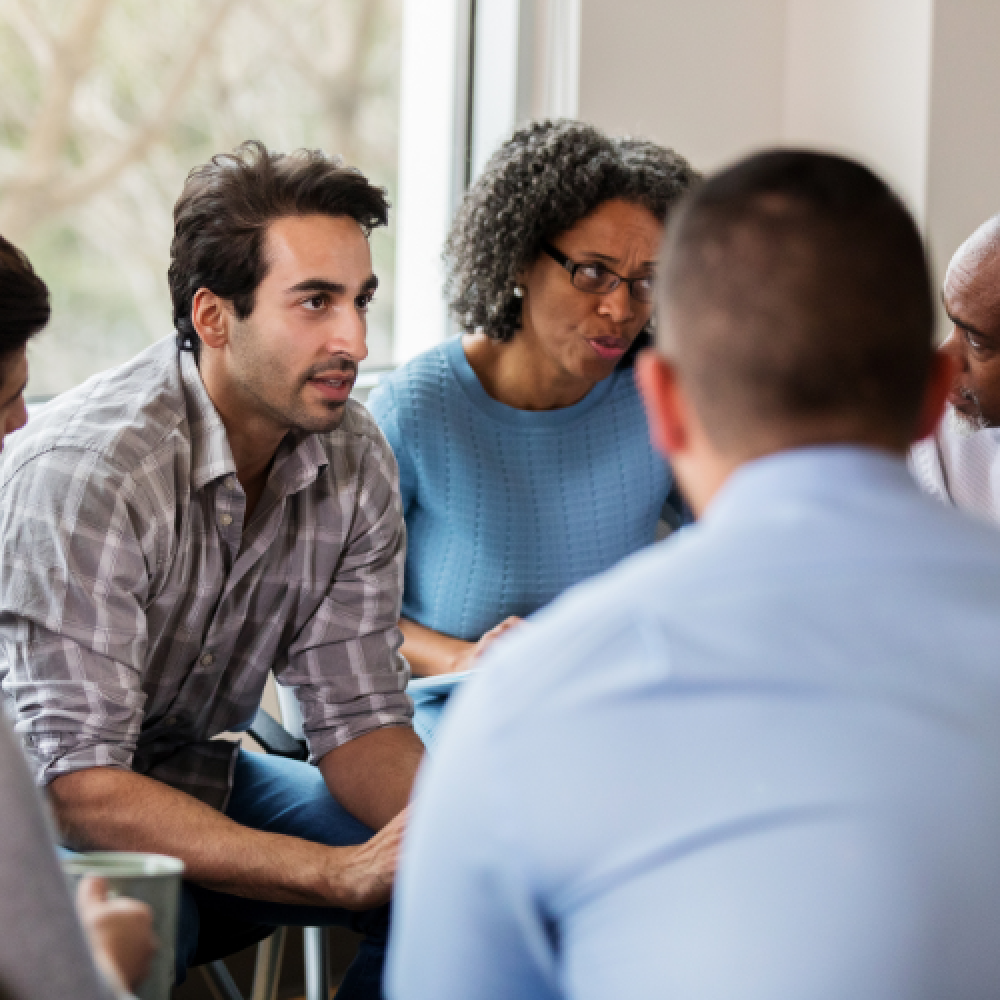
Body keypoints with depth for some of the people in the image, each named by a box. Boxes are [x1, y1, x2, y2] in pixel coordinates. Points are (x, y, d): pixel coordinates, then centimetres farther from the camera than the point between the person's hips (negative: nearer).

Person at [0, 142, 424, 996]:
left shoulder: (355, 461, -6)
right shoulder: (84, 471, -28)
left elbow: (359, 717, -2)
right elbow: (78, 785, -31)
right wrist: (340, 873, -37)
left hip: (195, 777, 7)